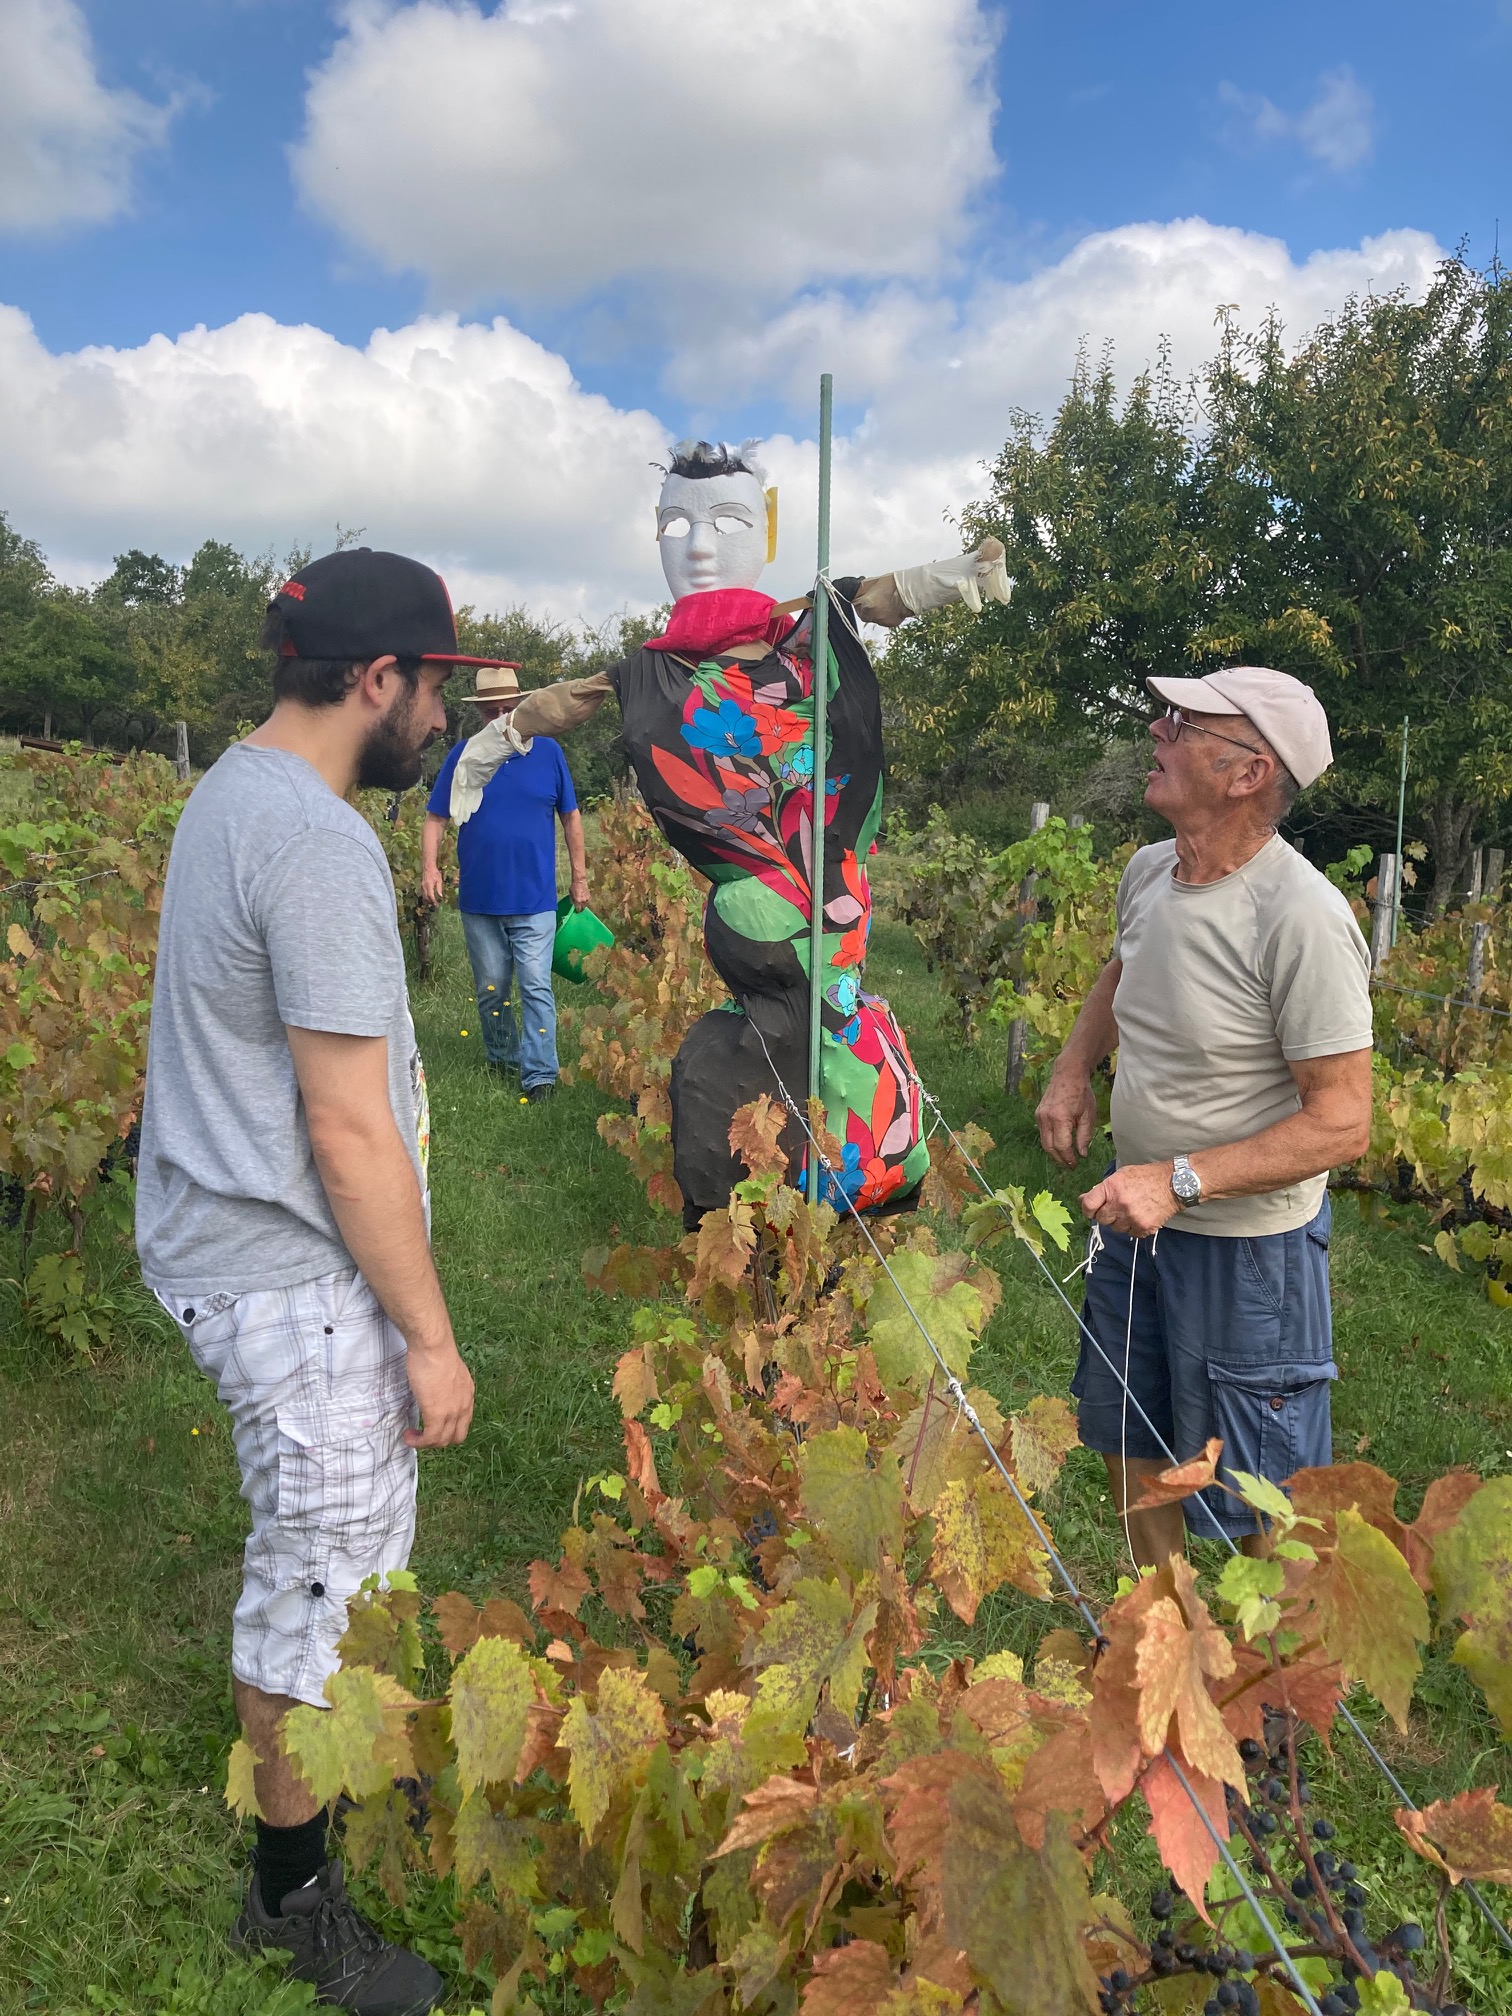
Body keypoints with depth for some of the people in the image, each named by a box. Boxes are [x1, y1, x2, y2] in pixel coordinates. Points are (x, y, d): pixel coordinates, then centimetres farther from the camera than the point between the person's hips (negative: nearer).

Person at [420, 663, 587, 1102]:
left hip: (534, 898, -2)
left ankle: (540, 1075, -3)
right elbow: (435, 818, 3)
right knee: (490, 991, 13)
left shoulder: (548, 752, 1)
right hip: (478, 900, 2)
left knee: (536, 987, -7)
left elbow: (570, 817, 8)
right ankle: (502, 1058, 31)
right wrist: (429, 867, -12)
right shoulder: (462, 756, 1)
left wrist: (580, 876, 7)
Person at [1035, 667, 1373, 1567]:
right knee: (1129, 1440, 24)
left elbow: (1343, 1121, -25)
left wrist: (1179, 1180, -30)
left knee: (1260, 1505, 10)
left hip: (1247, 1242, -8)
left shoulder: (1304, 919, -27)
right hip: (1138, 1215, 8)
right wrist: (1072, 1070, 4)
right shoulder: (1149, 869, -3)